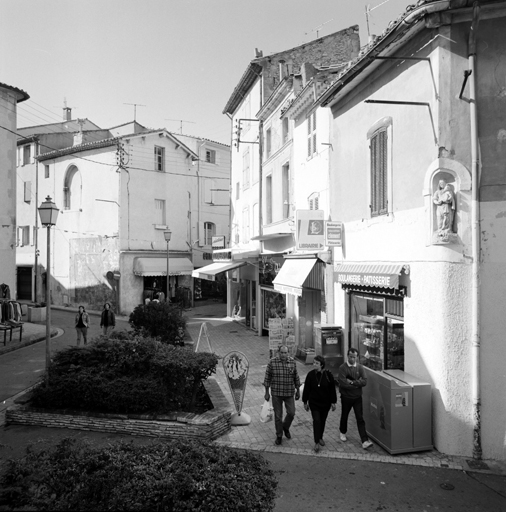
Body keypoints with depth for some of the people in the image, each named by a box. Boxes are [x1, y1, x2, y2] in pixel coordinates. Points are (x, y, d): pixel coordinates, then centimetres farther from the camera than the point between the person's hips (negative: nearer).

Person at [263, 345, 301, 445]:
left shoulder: (292, 361, -6)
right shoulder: (272, 362, -12)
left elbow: (296, 377, 4)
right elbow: (267, 378, -5)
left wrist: (298, 391, 8)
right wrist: (267, 393, -3)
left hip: (289, 393, 2)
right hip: (276, 393, -2)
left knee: (291, 413, 4)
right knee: (278, 415, 6)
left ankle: (285, 427, 34)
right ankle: (279, 436, 25)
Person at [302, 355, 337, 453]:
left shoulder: (328, 375, -9)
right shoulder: (311, 374, -8)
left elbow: (332, 389, -2)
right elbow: (306, 389, 0)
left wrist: (333, 402, -1)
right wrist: (305, 402, 3)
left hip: (325, 403, 1)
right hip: (314, 402, -1)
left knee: (322, 421, 13)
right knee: (316, 420, -9)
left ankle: (320, 438, 34)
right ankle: (316, 442, -1)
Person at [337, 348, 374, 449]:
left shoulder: (360, 367, -3)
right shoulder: (343, 367, -14)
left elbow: (364, 381, -13)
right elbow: (342, 383, -23)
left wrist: (352, 382, -21)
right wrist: (357, 384, -14)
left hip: (357, 397, 2)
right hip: (346, 397, -2)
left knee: (360, 418, -1)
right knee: (344, 415, 17)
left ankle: (365, 441, -2)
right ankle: (343, 433, 42)